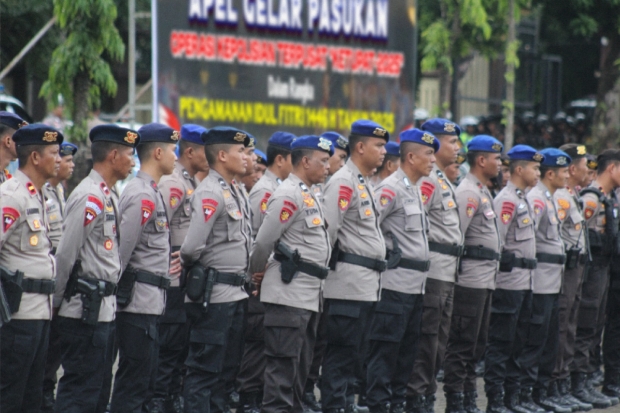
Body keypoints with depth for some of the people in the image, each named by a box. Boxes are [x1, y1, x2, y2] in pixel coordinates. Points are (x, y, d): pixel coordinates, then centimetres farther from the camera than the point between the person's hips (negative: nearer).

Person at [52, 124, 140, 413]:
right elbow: (66, 255, -16)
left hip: (104, 308, 10)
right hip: (86, 311, -10)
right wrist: (58, 301, -8)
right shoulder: (88, 198, -15)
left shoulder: (108, 197, 17)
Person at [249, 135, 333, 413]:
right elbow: (264, 241, -15)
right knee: (283, 367, -9)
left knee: (300, 367, 13)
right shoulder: (289, 195, -14)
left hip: (308, 296, 10)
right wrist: (258, 272, 2)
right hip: (288, 294, -10)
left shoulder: (308, 196, 18)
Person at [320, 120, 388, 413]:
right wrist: (328, 264, -11)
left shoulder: (362, 184, 19)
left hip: (365, 287, 10)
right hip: (349, 284, -10)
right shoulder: (343, 182, -13)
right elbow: (328, 229, -19)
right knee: (341, 353, -7)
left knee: (354, 355, 12)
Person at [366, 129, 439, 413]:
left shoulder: (415, 190, 18)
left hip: (414, 284, 9)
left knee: (408, 348, 12)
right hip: (395, 282, -9)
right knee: (385, 349, -6)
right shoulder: (391, 188, -12)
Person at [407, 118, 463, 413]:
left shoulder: (443, 181, 20)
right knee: (427, 336, -8)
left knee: (439, 339, 12)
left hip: (447, 272, 10)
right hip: (433, 269, -10)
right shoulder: (428, 180, -13)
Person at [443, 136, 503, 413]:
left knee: (477, 344, 13)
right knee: (462, 342, -7)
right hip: (471, 278, -10)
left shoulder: (483, 192, 19)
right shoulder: (468, 192, -13)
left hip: (485, 280, 10)